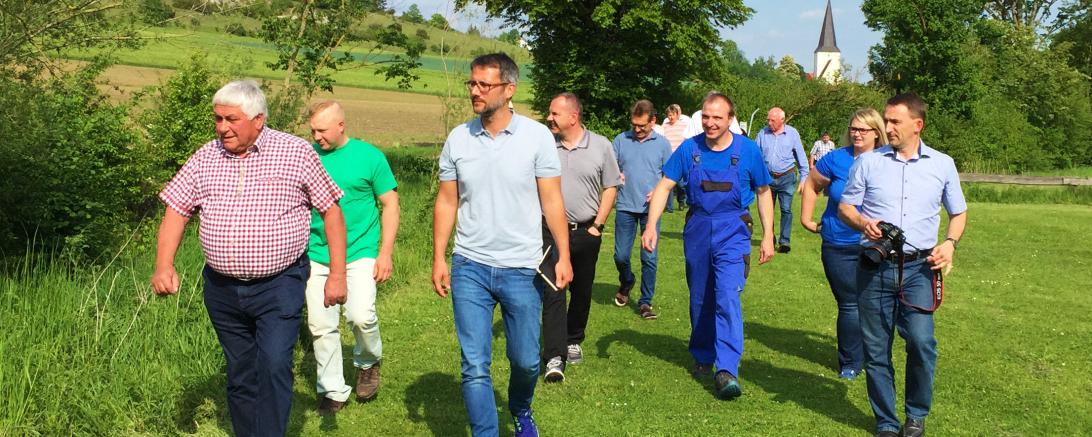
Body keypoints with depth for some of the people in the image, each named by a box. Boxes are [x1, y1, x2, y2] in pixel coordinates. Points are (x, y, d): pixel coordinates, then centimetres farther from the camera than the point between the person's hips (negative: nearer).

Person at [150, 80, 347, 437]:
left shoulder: (297, 152, -6)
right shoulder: (205, 158, 4)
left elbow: (331, 209, -2)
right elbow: (177, 210, 8)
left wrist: (337, 274, -5)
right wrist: (164, 266, -7)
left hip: (279, 286, -4)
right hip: (222, 289, 4)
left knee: (274, 366, -16)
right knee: (240, 377, 13)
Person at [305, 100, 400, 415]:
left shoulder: (369, 156, -3)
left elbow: (390, 204, 1)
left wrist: (385, 253, -4)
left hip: (360, 252, -3)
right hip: (317, 256, 3)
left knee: (361, 315, -17)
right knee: (321, 326, 4)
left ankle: (368, 363, 14)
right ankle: (333, 390, 20)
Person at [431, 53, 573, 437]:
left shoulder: (537, 136, -5)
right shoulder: (458, 138, 2)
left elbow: (551, 200, -4)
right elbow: (447, 201, 6)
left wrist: (563, 256, -10)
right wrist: (438, 258, 1)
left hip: (521, 268, -1)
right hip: (469, 266, 1)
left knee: (526, 360, 12)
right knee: (474, 367, -1)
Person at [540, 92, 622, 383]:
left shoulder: (601, 146, 0)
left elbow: (610, 187, 5)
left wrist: (598, 224, -1)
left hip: (586, 231, 2)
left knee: (582, 291, 14)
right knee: (552, 293, -8)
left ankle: (574, 341, 34)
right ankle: (555, 357, -7)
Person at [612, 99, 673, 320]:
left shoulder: (662, 143, 4)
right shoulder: (621, 140, 4)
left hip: (650, 209, -1)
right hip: (625, 207, 1)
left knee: (649, 258, -1)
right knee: (621, 255, 5)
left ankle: (645, 302, 12)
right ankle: (626, 282, 37)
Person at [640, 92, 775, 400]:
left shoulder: (747, 150, -5)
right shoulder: (689, 149, -3)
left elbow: (763, 192, 5)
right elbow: (664, 186, -1)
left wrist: (767, 236, 3)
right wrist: (651, 226, -12)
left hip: (732, 231, -3)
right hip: (697, 229, 3)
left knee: (727, 297, -17)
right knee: (700, 300, 14)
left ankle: (727, 370, -18)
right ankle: (703, 357, 33)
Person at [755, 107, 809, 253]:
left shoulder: (792, 133, 0)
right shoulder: (762, 134, 2)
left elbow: (801, 157, 5)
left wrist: (804, 177, 1)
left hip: (786, 177, -2)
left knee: (786, 209, -8)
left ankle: (784, 241, -6)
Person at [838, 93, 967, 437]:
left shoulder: (942, 164, 8)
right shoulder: (868, 162, 6)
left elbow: (958, 213, 17)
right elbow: (844, 206, 10)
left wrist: (950, 242, -3)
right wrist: (863, 223, -11)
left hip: (919, 268, -1)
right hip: (875, 268, 1)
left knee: (921, 341, -15)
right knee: (876, 349, 4)